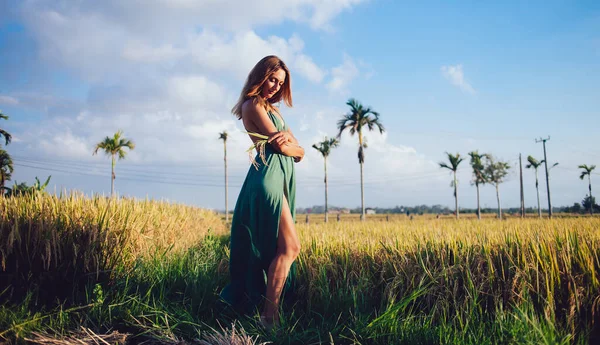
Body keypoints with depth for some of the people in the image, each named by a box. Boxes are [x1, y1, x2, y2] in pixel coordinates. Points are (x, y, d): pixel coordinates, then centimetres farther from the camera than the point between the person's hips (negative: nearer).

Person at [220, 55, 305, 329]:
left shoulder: (272, 109, 25)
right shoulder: (253, 105, -3)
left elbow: (299, 152, 16)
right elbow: (279, 146, -11)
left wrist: (289, 140, -5)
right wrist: (291, 145, 9)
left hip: (282, 177, 9)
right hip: (268, 176, -9)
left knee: (280, 248, 8)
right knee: (289, 247, -13)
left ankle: (251, 305, 17)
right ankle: (269, 316, -9)